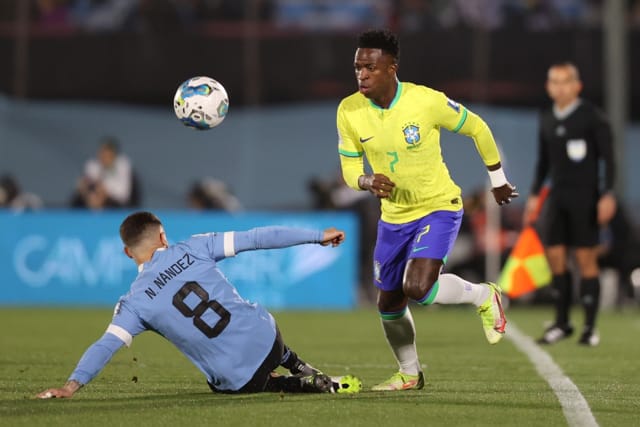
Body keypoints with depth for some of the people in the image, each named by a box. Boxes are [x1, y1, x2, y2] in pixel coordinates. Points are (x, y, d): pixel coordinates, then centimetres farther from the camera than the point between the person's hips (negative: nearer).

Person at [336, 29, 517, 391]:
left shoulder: (427, 101, -22)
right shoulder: (349, 111, -12)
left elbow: (477, 128, -5)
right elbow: (350, 168, -1)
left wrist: (498, 180, 6)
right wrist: (367, 181, -26)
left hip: (439, 208, -5)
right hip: (393, 216, 5)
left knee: (417, 288, -24)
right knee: (388, 303, 11)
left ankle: (483, 296, 6)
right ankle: (410, 375, 36)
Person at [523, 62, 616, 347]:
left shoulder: (592, 117, -6)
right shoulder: (546, 120, 10)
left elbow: (607, 158, -7)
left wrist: (607, 195, -14)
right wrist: (534, 195, 15)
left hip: (585, 196, -5)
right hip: (557, 195, 5)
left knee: (586, 260, -5)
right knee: (555, 256, 0)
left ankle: (590, 327, 1)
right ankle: (562, 323, 10)